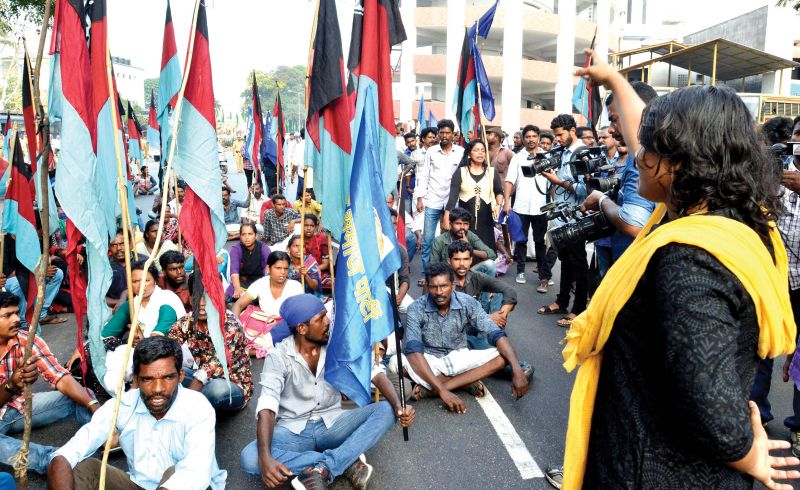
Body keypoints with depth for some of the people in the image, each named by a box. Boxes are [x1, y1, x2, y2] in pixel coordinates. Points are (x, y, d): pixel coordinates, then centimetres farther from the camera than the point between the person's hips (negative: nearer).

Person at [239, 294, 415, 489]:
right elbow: (267, 407, -22)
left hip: (331, 424, 2)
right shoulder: (278, 357, -12)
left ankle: (323, 469, -31)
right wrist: (265, 458, -38)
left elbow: (374, 372, -9)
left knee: (385, 410, -21)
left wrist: (398, 405, -29)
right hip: (294, 430, -1)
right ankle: (347, 462, -25)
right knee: (250, 458, -31)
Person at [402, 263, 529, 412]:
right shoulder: (416, 308, -21)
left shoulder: (467, 303, -15)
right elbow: (413, 350, -32)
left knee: (501, 357, -23)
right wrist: (442, 390, -42)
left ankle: (430, 389, -27)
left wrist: (517, 371, -36)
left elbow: (496, 334, -20)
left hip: (458, 357, 2)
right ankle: (467, 383, -21)